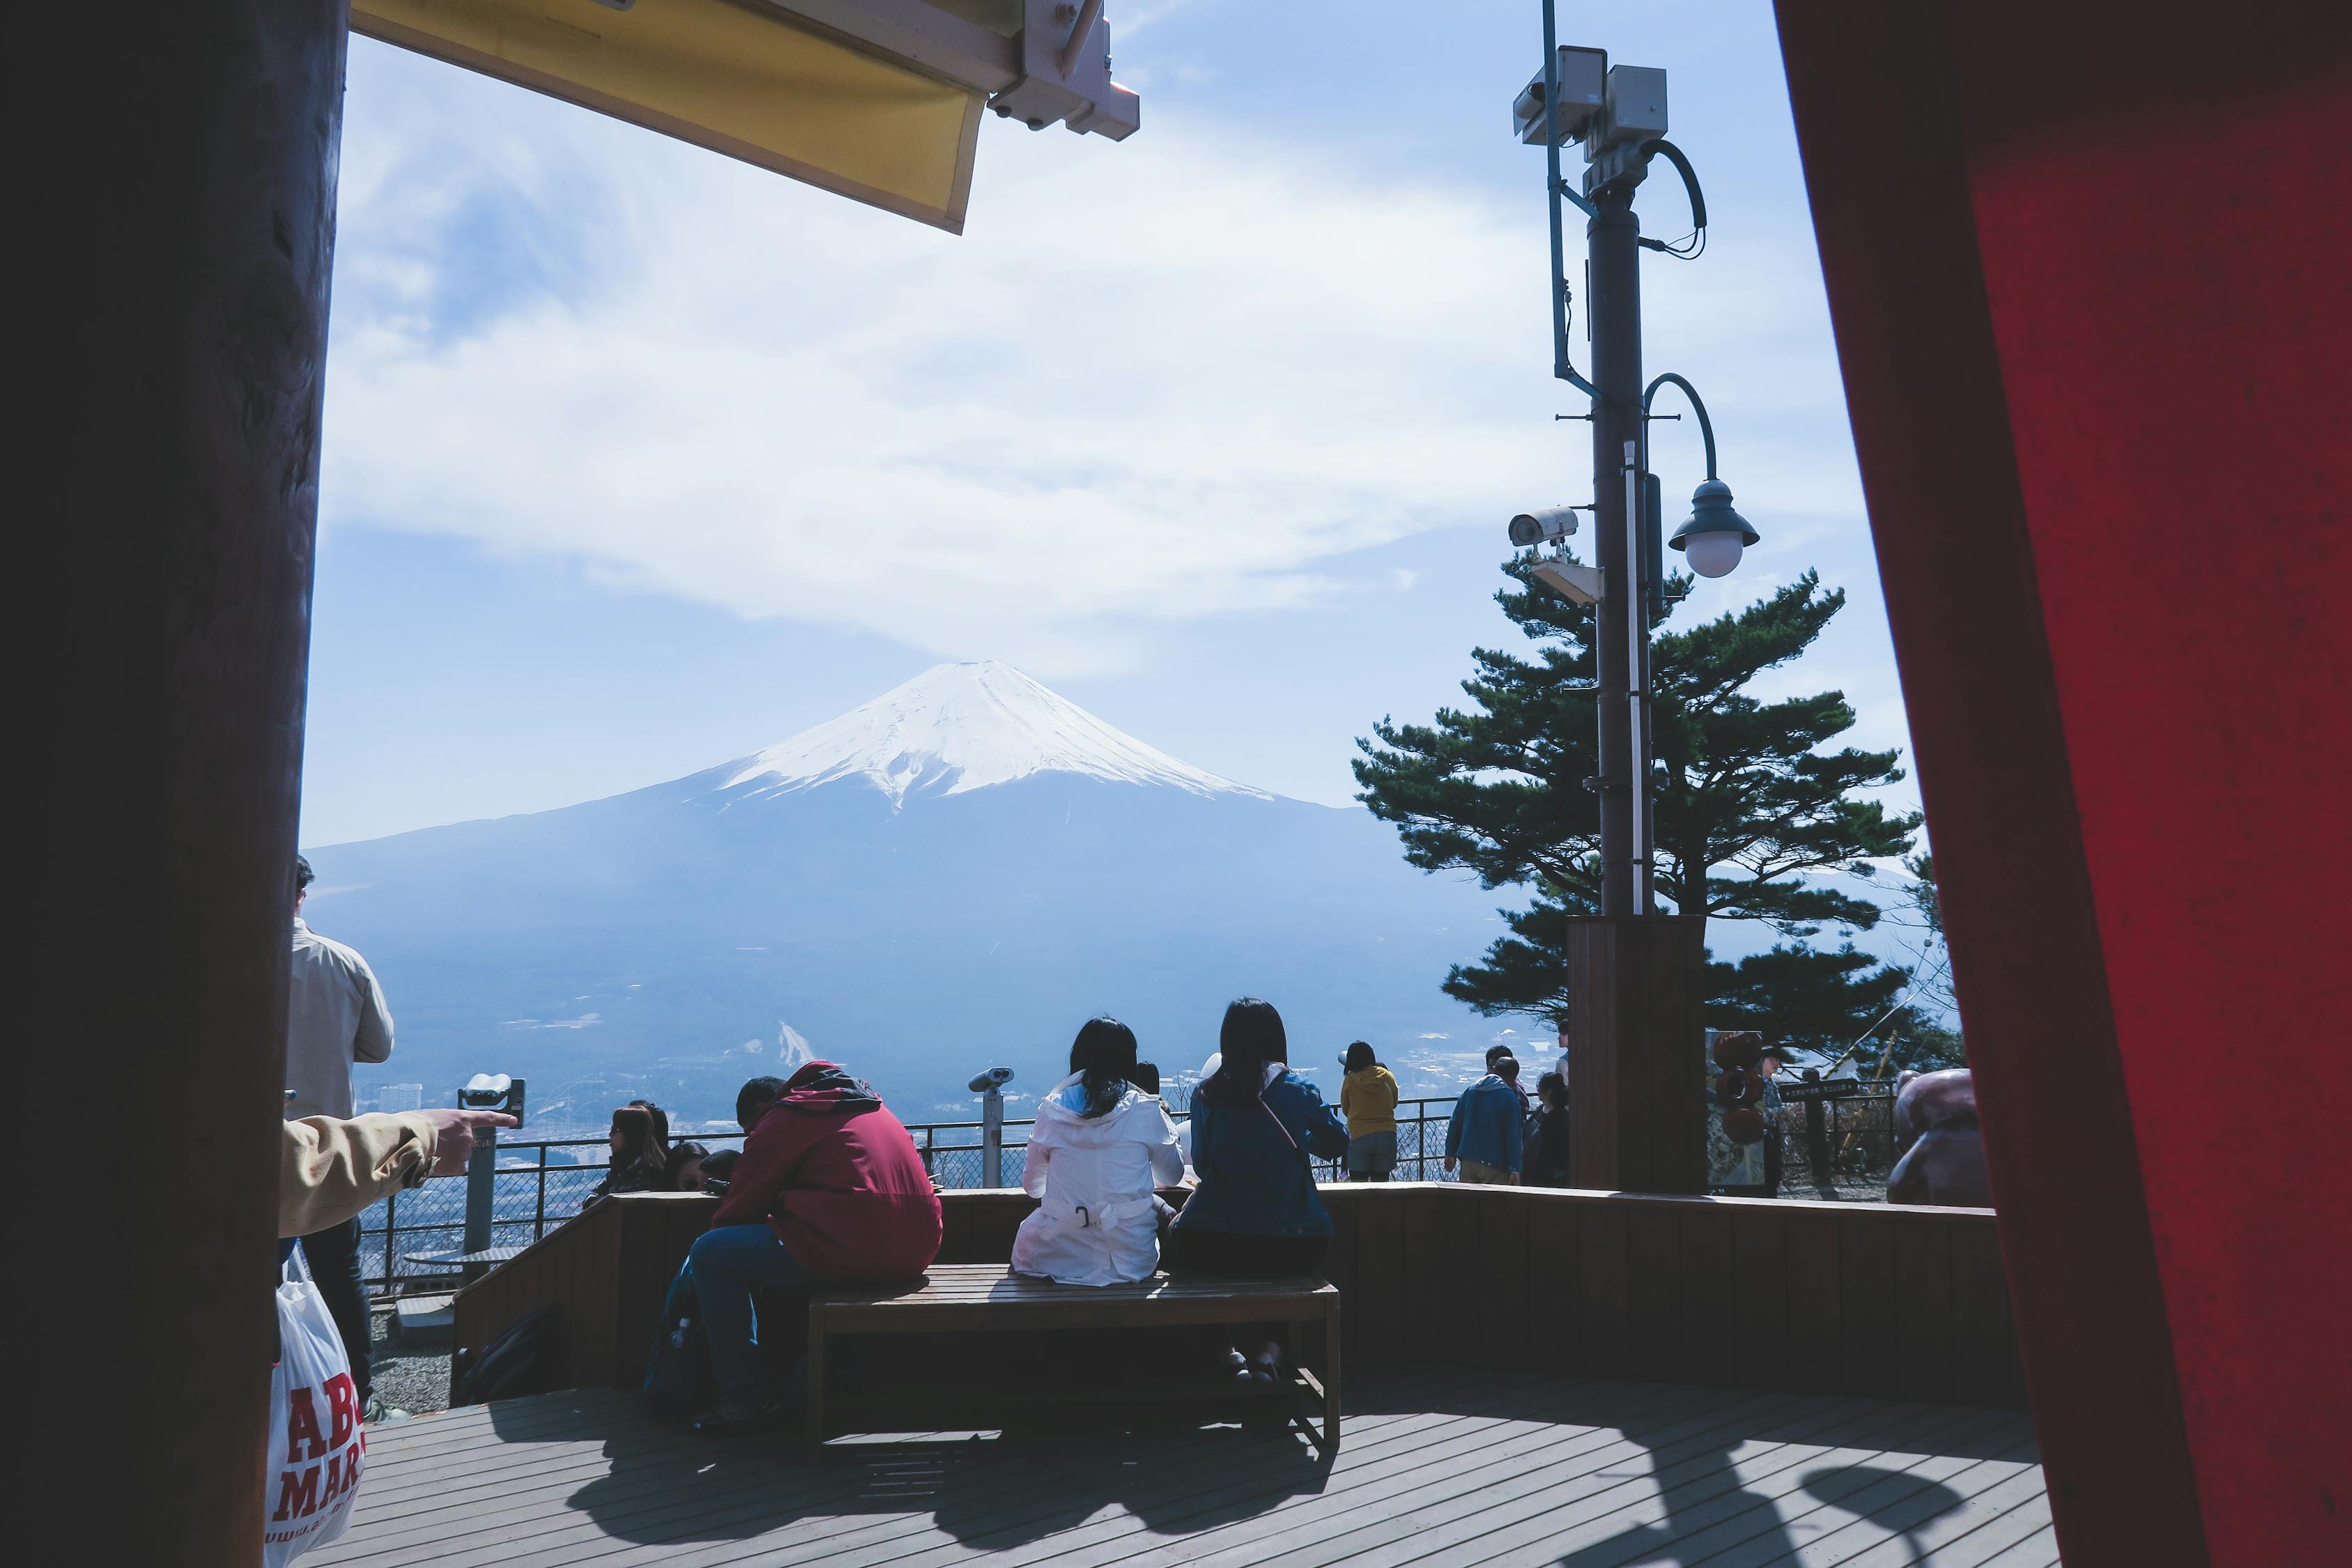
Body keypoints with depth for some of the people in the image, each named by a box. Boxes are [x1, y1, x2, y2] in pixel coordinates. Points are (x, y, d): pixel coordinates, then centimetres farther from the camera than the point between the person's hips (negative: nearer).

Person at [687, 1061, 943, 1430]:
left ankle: (744, 1396, 4)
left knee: (709, 1255, 3)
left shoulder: (782, 1119, 3)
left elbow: (741, 1207, 4)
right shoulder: (868, 1104, 26)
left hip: (852, 1247, -9)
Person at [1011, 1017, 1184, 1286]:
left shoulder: (1051, 1110, 1)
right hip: (1130, 1261, -1)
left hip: (1058, 1261, 1)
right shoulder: (1145, 1112, -3)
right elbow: (1172, 1178, 12)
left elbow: (1032, 1186, 12)